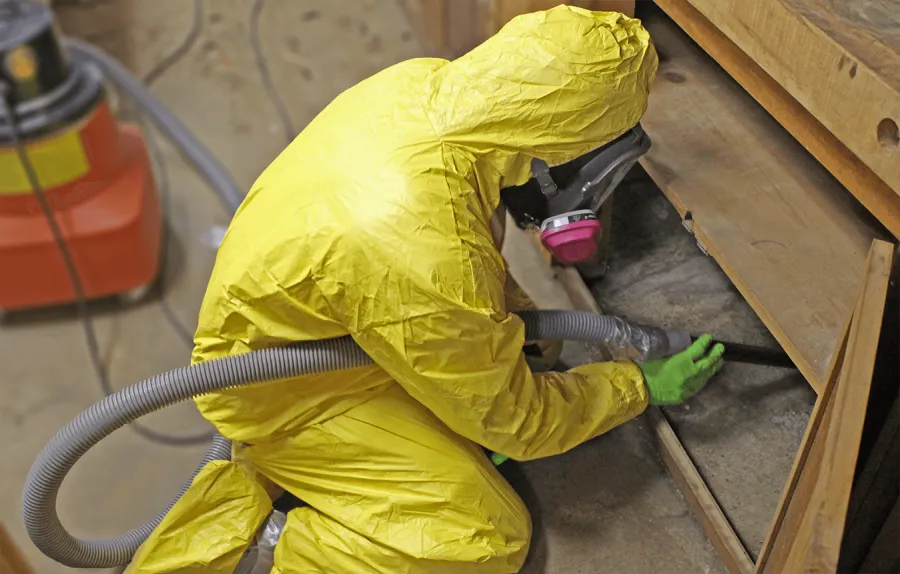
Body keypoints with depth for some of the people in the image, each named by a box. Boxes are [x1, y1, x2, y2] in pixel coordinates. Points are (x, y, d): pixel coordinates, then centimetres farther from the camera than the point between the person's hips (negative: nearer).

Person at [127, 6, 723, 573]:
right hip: (277, 390, -8)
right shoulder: (429, 264, -40)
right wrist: (640, 385, -6)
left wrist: (514, 312, 4)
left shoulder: (420, 81, -18)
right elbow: (515, 418, -19)